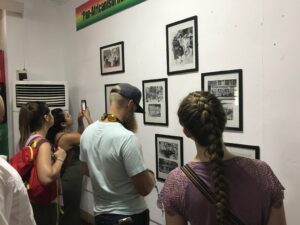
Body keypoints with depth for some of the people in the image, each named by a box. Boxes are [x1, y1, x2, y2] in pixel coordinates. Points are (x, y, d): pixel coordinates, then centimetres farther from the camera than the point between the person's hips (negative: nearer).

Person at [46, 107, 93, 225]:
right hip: (71, 179, -9)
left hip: (67, 177, 9)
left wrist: (80, 120, 5)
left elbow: (81, 136, 18)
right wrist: (88, 117, -13)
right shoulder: (66, 137, -23)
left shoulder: (59, 135, 5)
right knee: (71, 213, 7)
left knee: (67, 212, 23)